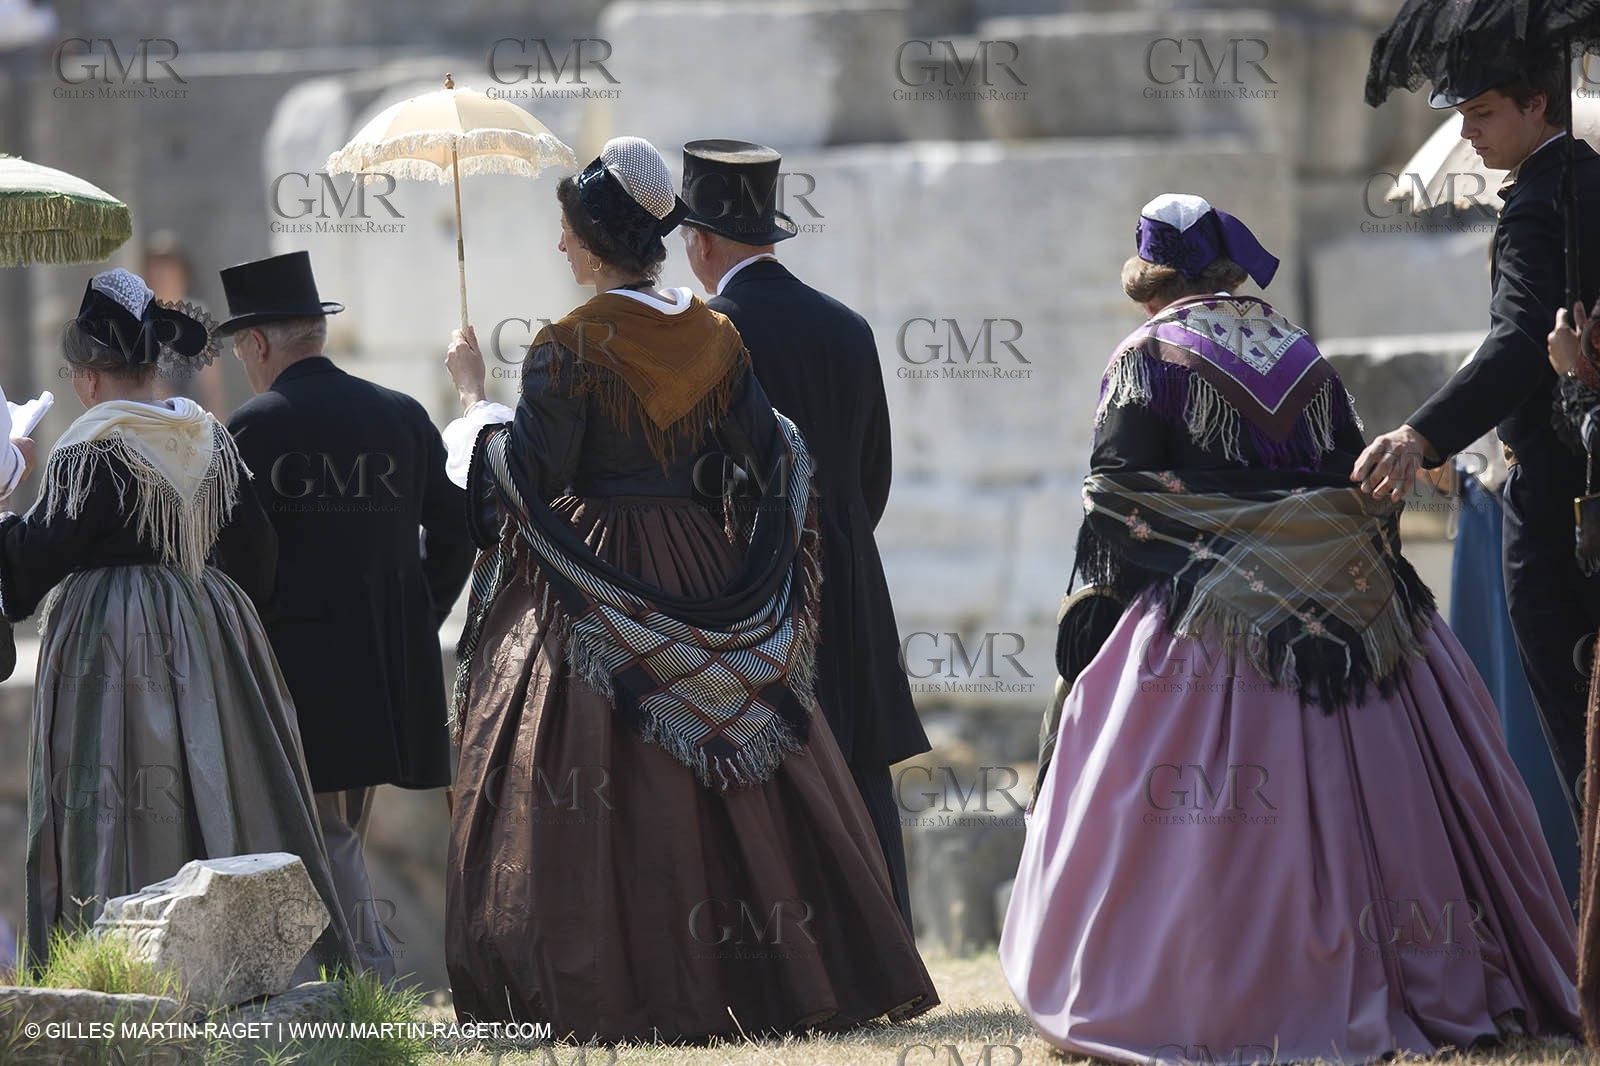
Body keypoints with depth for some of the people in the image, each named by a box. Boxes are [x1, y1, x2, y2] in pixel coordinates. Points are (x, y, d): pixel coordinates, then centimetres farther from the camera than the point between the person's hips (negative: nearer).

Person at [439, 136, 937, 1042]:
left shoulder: (570, 347, -12)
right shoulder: (715, 337, 4)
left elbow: (528, 481, -15)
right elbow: (771, 456, 7)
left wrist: (477, 396, -2)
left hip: (593, 588, -5)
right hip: (699, 574, 5)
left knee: (599, 792, -3)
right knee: (736, 792, 10)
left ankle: (616, 992, -6)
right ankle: (794, 970, 12)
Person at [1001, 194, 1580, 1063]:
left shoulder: (1148, 361, -1)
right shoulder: (1301, 356, 14)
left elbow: (1117, 501, -5)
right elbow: (1360, 485, 15)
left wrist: (1103, 595, 7)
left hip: (1214, 614, -5)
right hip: (1344, 609, 5)